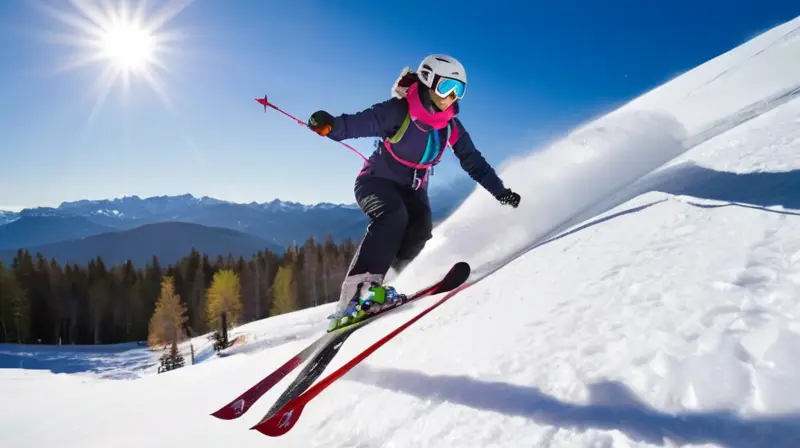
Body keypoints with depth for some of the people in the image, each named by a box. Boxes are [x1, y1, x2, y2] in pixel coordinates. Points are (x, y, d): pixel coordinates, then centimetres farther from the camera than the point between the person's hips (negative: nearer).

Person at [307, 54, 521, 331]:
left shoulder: (452, 127, -1)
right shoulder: (399, 111, -20)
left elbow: (474, 162, 7)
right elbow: (363, 122, -32)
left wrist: (500, 191, 4)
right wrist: (331, 125, -53)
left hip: (412, 189, 5)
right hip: (377, 181, -5)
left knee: (420, 229, -24)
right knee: (393, 217, -34)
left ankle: (374, 288, -20)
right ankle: (357, 293, -37)